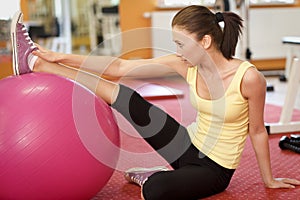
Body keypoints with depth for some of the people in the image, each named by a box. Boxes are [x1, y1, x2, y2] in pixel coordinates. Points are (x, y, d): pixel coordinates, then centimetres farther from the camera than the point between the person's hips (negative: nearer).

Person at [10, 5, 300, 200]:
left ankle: (151, 176, -1)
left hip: (214, 169, -5)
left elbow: (257, 131, -10)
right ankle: (35, 62, -2)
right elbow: (120, 66, -11)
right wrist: (64, 57, -14)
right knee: (119, 94, -7)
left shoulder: (248, 77, -25)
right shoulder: (185, 64, -11)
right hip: (190, 146, 5)